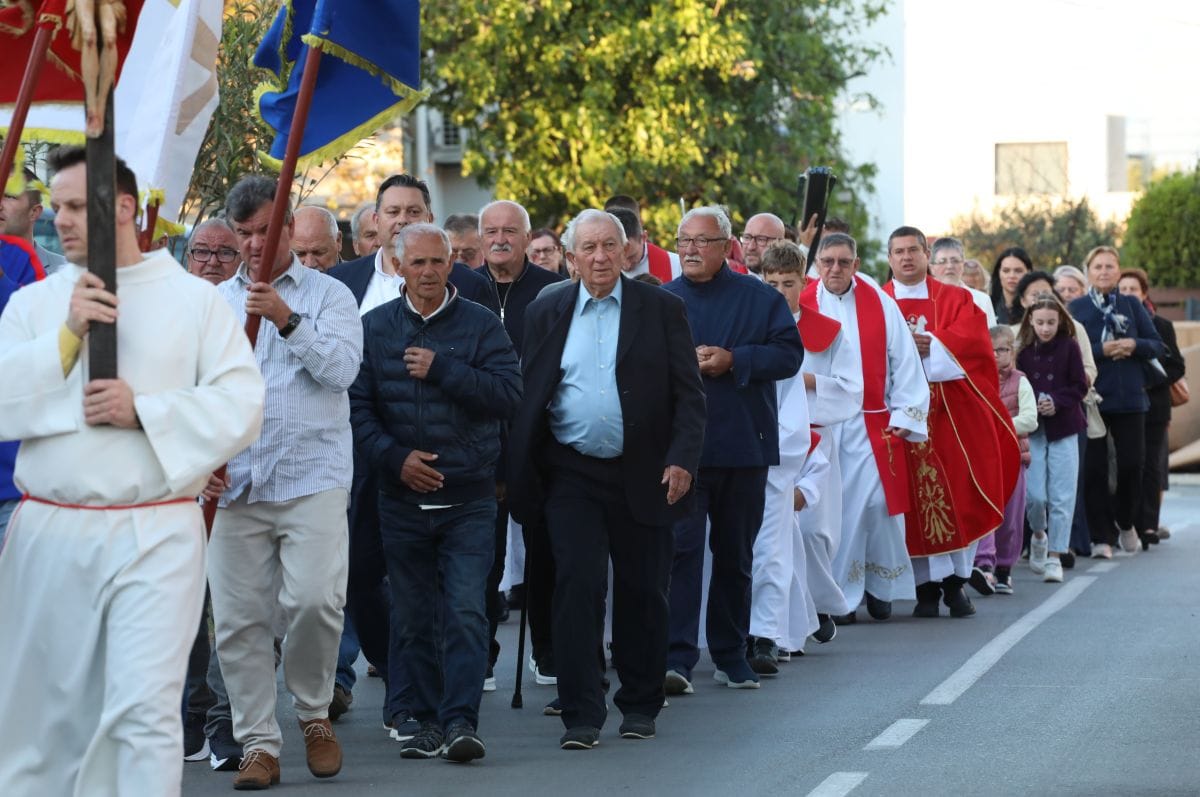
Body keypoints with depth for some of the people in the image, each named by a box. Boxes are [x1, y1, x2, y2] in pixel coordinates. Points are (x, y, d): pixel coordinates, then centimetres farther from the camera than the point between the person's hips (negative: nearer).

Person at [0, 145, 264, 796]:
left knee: (144, 708, -12)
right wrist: (67, 336, -10)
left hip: (154, 534, -3)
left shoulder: (195, 299, 5)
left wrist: (143, 411, -14)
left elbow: (242, 407, -3)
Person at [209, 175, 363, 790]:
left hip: (312, 478, -3)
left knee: (315, 600, -16)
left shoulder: (329, 295, 7)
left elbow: (342, 368, -7)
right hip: (233, 482, 3)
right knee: (238, 618, -1)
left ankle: (314, 713, 8)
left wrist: (287, 319, -17)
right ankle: (259, 744, 8)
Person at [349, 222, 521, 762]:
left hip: (468, 499, -2)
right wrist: (394, 457, -11)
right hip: (401, 499, 2)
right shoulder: (374, 327, 6)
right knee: (413, 618, 7)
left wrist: (441, 369, -16)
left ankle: (460, 720, -13)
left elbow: (509, 394, -10)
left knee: (464, 612, -11)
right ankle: (429, 721, 15)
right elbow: (356, 405, 2)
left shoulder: (480, 325, 1)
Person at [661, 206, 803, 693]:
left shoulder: (760, 299, 5)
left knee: (736, 555, 11)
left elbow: (789, 353, -3)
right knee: (681, 548, -12)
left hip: (744, 446, 1)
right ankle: (677, 658, -16)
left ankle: (731, 656, 22)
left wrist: (733, 360, -14)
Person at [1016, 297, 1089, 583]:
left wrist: (1057, 402, -16)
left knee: (1061, 496, -2)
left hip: (1063, 428, -1)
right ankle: (1038, 535, 27)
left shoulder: (1069, 347, -2)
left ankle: (1054, 556, 4)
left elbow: (1080, 386, -2)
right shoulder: (1024, 350, 2)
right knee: (1034, 494, -3)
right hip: (1032, 430, 1)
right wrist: (1031, 405, -15)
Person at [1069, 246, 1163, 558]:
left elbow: (1157, 346, 7)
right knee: (1095, 468, -1)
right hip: (1091, 397, -2)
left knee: (1132, 463, -1)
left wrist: (1134, 345, -12)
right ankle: (1101, 536, 7)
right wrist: (1102, 350, -18)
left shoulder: (1132, 306, 8)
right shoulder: (1076, 308, 2)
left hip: (1129, 396, 2)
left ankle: (1125, 522, 24)